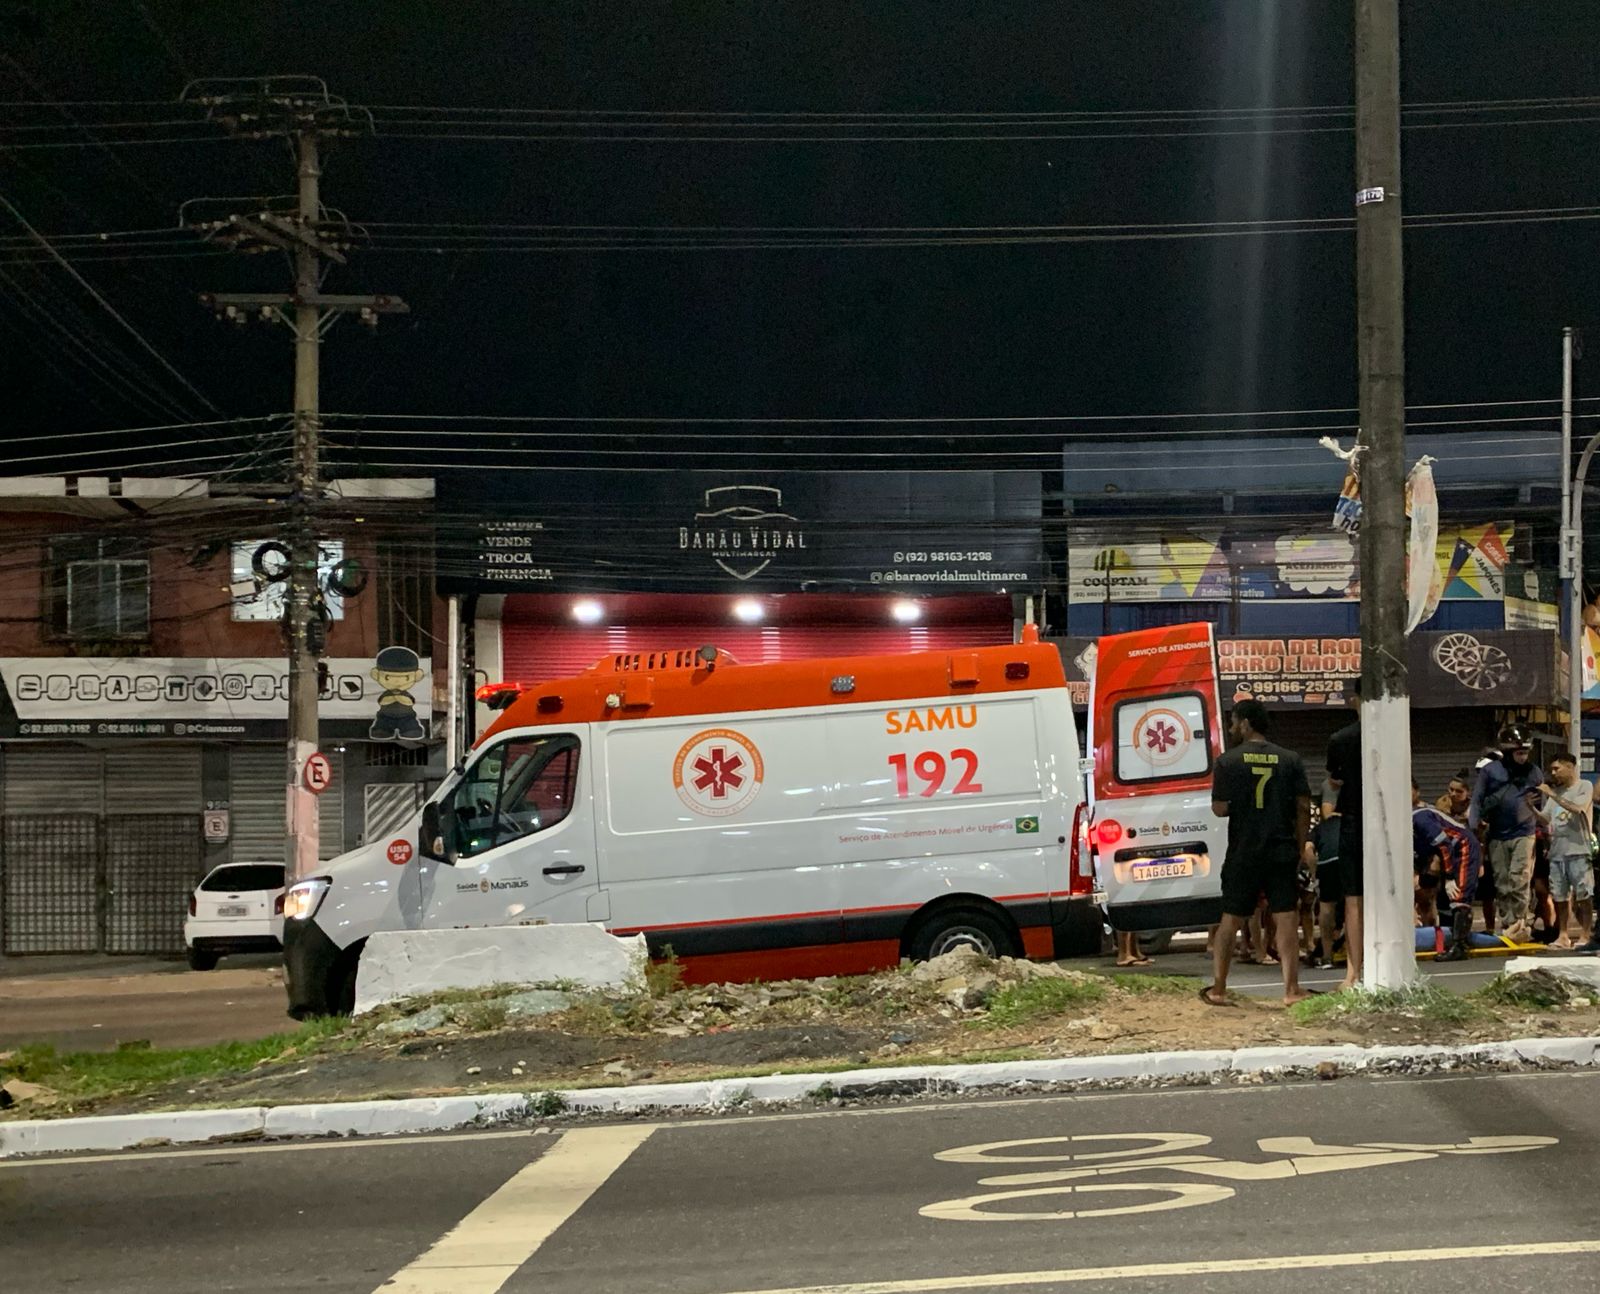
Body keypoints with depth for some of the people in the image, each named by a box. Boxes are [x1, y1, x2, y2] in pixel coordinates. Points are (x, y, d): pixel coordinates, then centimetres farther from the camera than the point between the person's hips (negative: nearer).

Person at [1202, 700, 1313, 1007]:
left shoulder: (1229, 762, -6)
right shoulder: (1290, 760, 3)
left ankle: (1218, 989, 13)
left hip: (1244, 853, -1)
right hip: (1282, 851, 1)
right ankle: (1291, 989, -5)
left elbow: (1220, 808, -8)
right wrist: (1300, 846, 9)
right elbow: (1304, 807, 0)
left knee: (1230, 920, 8)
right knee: (1285, 919, 1)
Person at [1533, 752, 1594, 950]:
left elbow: (1577, 808, -17)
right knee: (1559, 896, 7)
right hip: (1557, 850, 6)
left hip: (1578, 850, -6)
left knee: (1583, 894, -5)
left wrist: (1552, 795, -16)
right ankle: (1562, 936, 13)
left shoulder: (1584, 787, 0)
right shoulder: (1555, 790, 16)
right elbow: (1545, 819, 16)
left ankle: (1587, 935, 0)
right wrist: (1532, 807, -2)